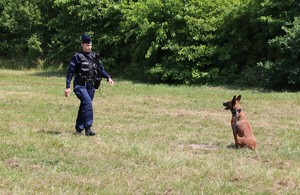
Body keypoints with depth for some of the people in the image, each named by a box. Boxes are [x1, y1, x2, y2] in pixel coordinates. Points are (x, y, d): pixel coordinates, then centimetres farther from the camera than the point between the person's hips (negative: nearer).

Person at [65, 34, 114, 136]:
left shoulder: (94, 56, 9)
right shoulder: (77, 57, -6)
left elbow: (101, 69, 17)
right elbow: (70, 72, -6)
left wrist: (108, 77, 2)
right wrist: (68, 87, -10)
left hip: (91, 86, 6)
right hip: (80, 85, -6)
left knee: (84, 107, 10)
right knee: (88, 103, -23)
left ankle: (79, 128, 22)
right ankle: (88, 128, -24)